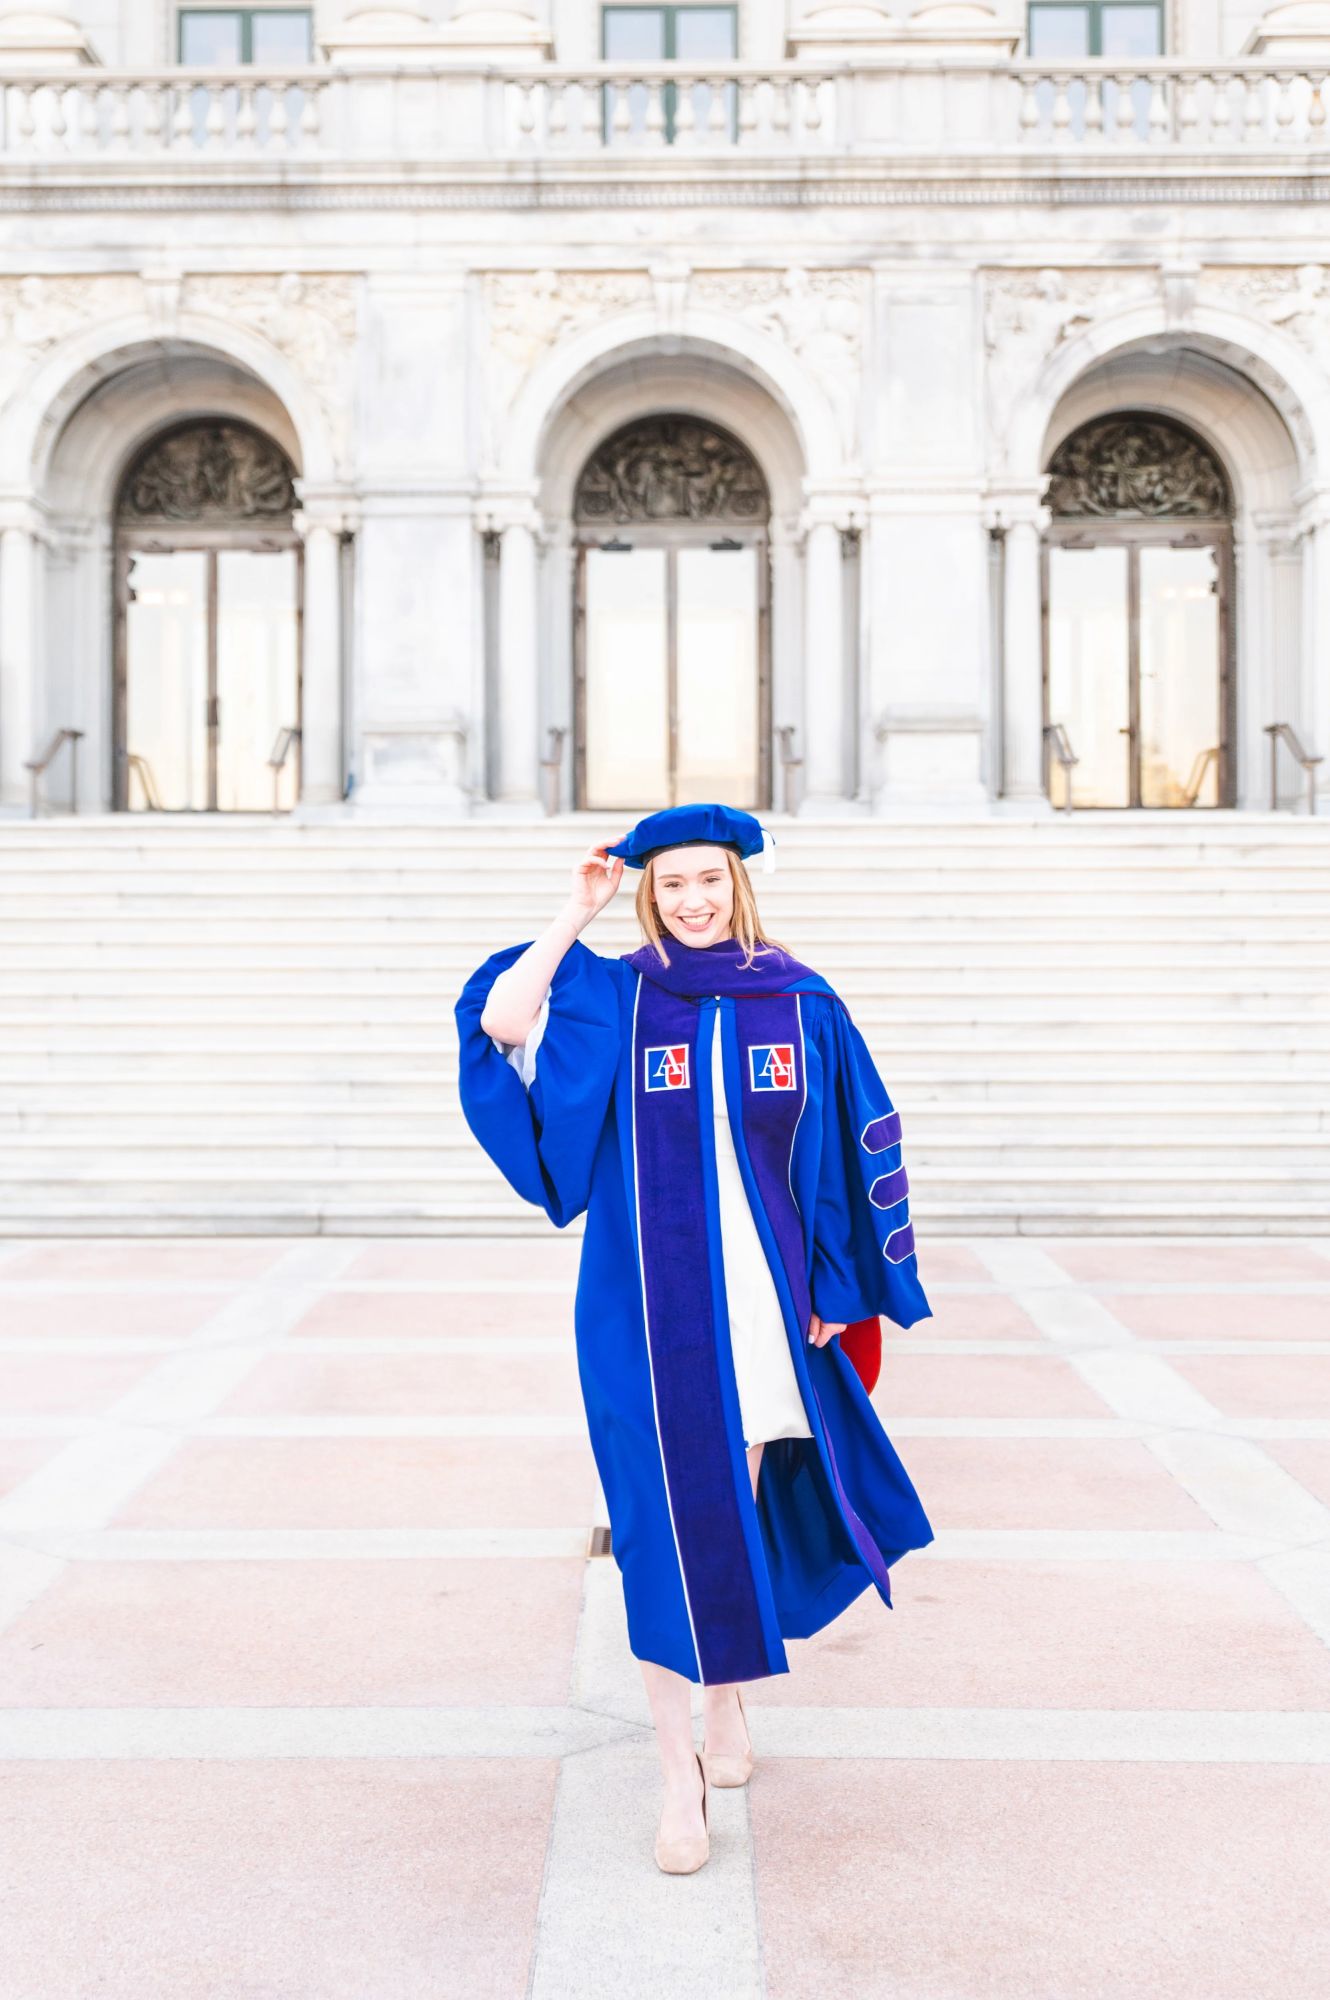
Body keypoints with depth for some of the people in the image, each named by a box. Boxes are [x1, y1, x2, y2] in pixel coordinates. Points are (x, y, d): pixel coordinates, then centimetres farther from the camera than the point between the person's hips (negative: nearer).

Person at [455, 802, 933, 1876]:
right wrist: (578, 911, -11)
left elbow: (855, 1146, 7)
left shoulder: (802, 1004, 3)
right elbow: (499, 1020, -18)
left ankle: (731, 1696, 38)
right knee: (666, 1526, -2)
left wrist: (839, 1285, 5)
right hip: (649, 1304, -1)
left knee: (741, 1508, 14)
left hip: (763, 1296, 2)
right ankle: (681, 1774, 7)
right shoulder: (612, 996, 0)